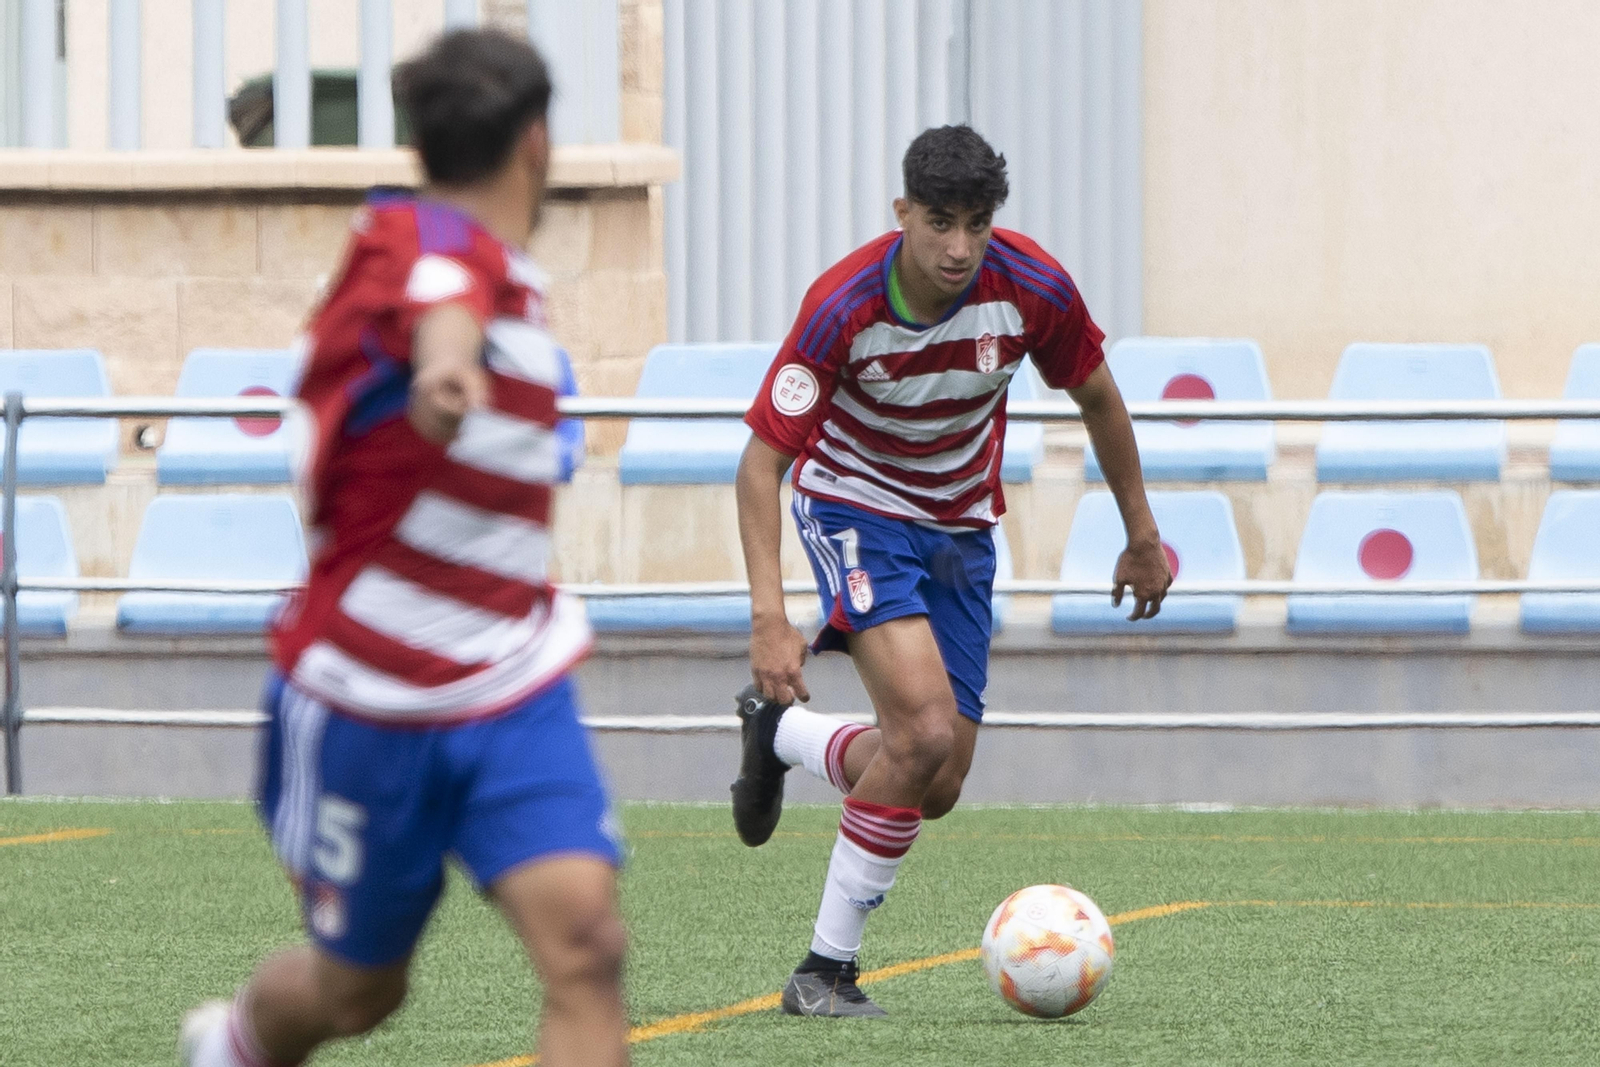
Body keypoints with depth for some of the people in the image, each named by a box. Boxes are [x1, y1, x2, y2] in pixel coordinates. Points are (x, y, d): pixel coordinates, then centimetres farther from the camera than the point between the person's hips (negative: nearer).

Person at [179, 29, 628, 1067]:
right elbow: (437, 292, -46)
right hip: (367, 700, -7)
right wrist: (447, 359, -68)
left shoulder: (510, 279, 8)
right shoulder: (424, 237, -20)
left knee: (586, 941, -16)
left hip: (512, 691, 7)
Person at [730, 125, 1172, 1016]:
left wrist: (1143, 537, 9)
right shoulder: (845, 306, -27)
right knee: (926, 731, -26)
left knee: (937, 792, 1)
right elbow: (764, 457, -24)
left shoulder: (1033, 288, -18)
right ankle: (828, 968, -13)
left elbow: (1097, 398, 2)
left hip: (960, 527, 5)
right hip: (856, 506, -5)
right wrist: (771, 616, -34)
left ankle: (780, 731, 30)